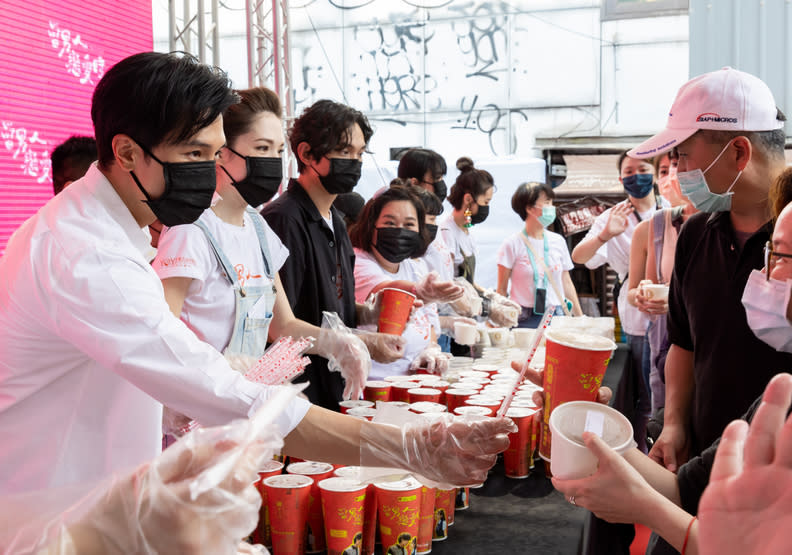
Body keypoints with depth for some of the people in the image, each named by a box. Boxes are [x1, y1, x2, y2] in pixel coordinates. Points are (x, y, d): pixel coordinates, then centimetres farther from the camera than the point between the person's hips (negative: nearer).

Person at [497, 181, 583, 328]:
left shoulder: (558, 241, 10)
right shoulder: (512, 244, -5)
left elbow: (566, 283, 16)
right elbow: (502, 290, -3)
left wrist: (580, 318, 14)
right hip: (525, 321, -4)